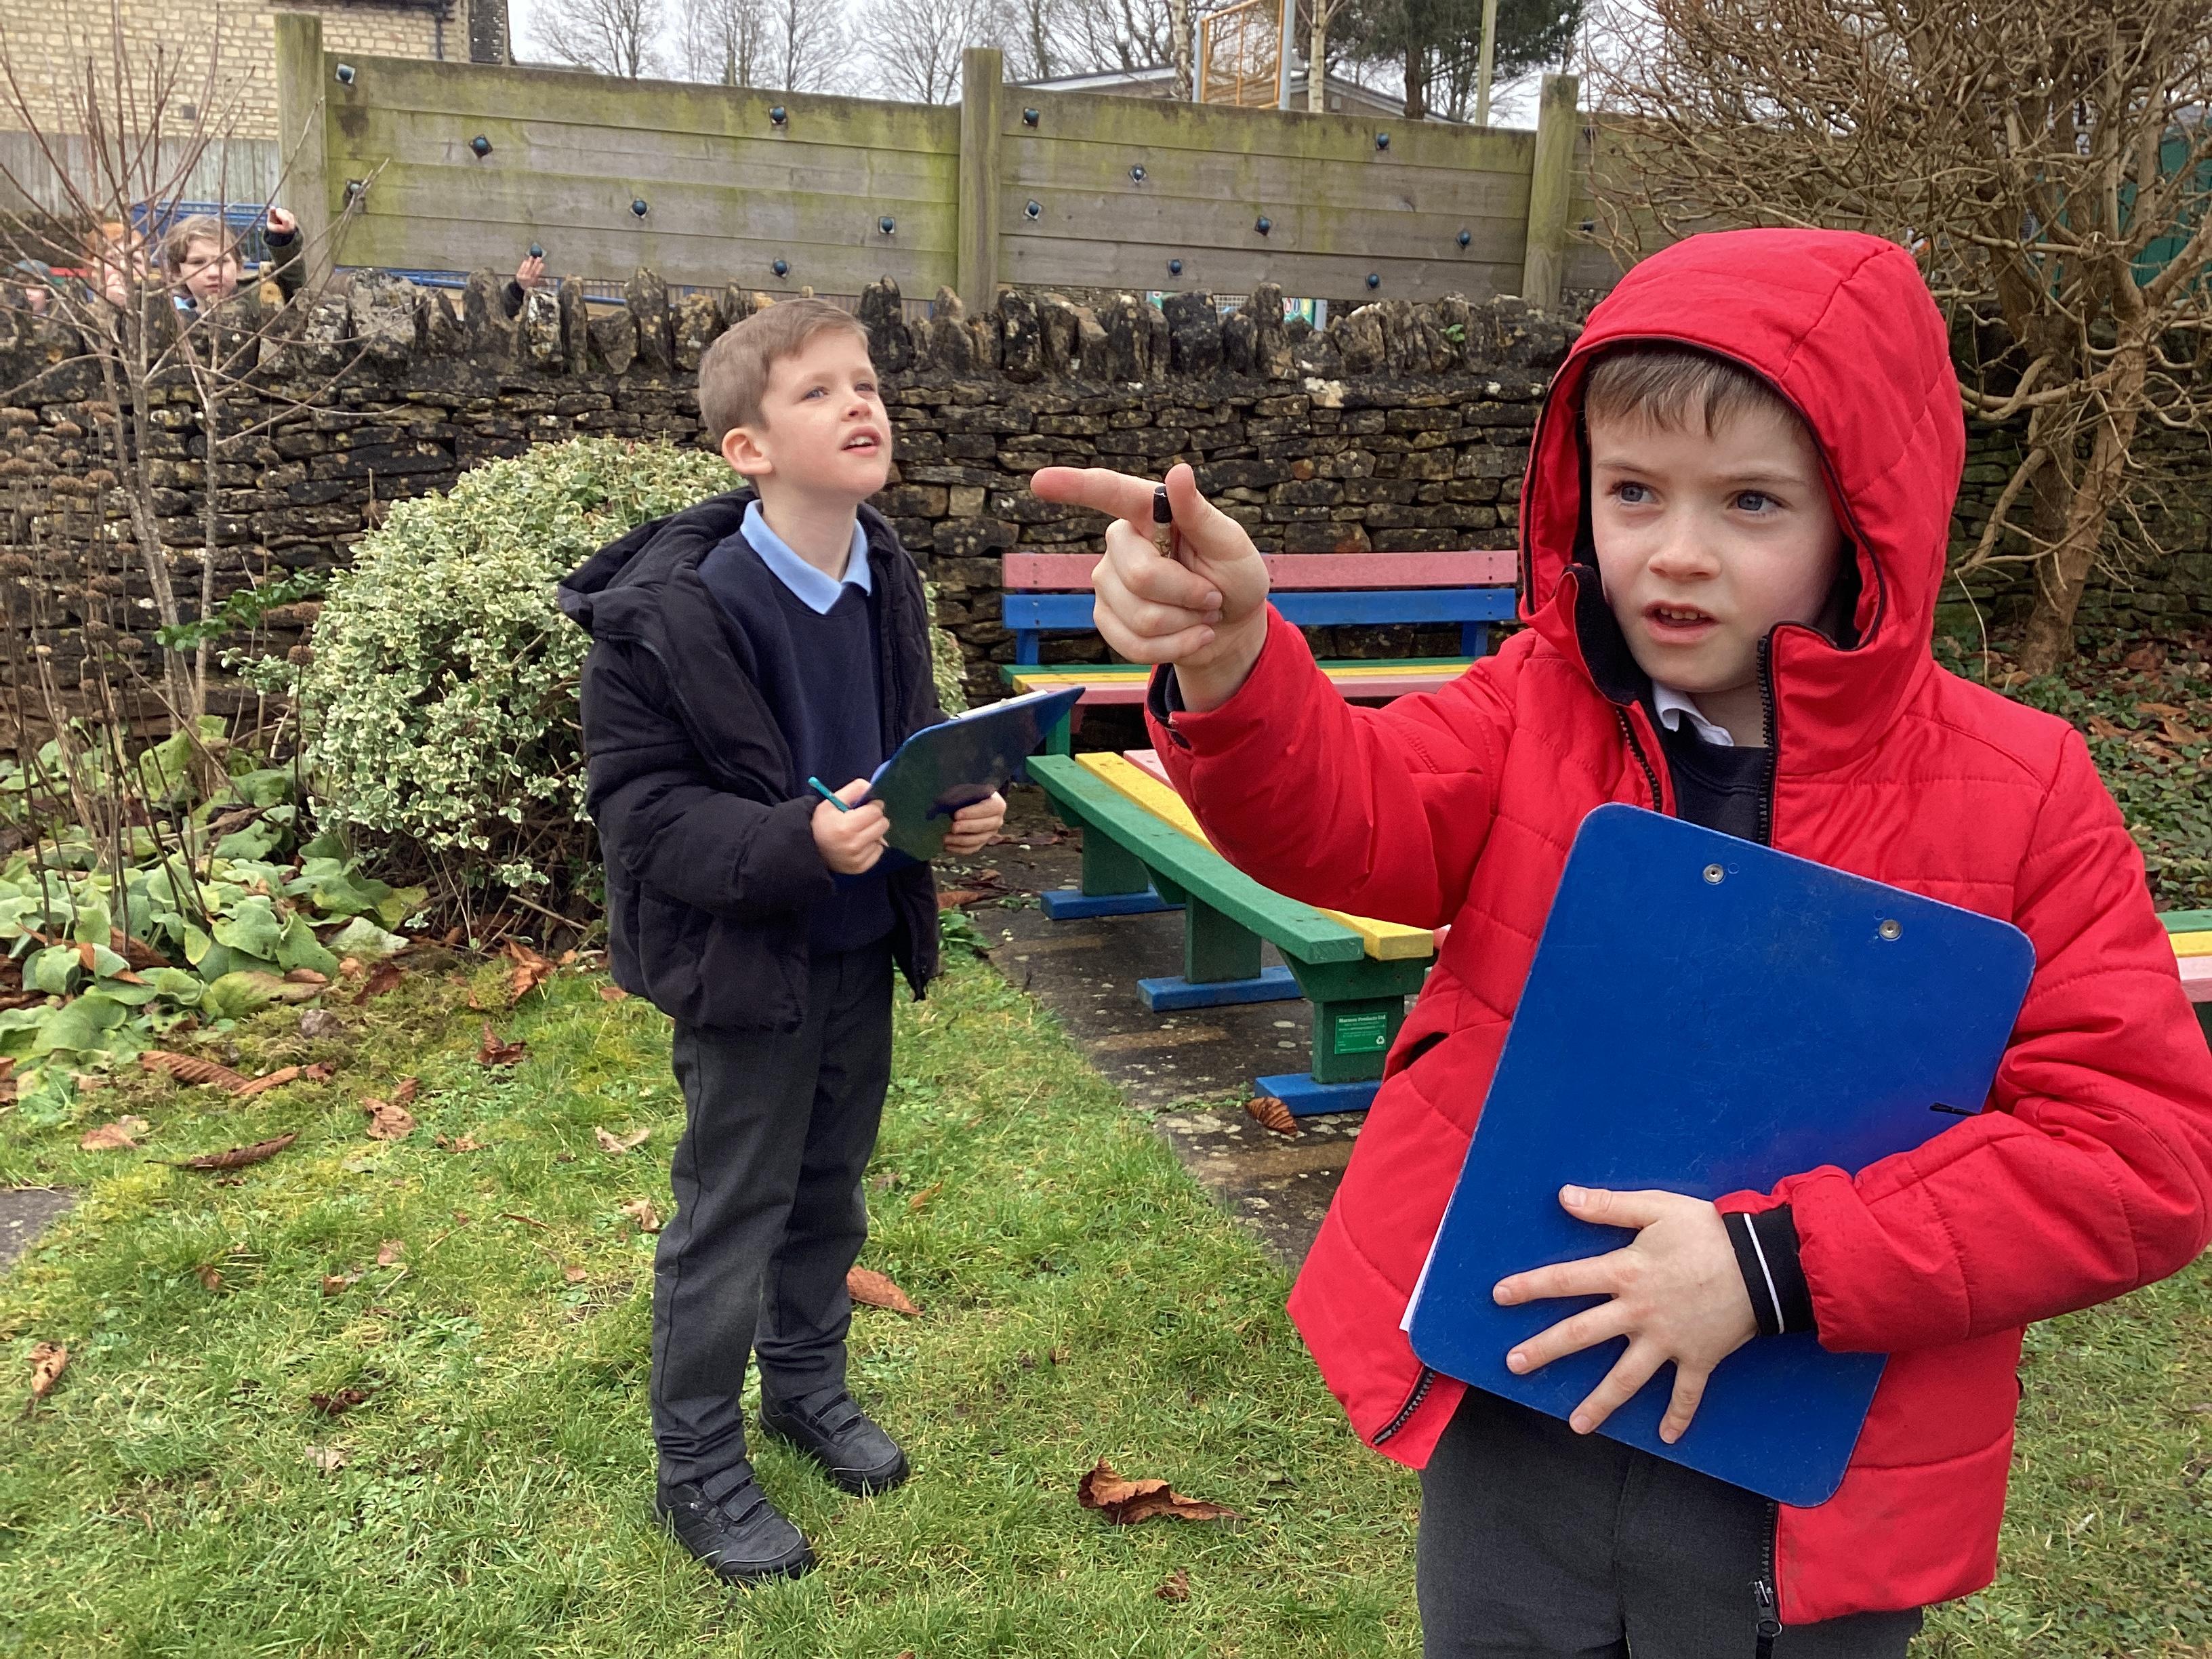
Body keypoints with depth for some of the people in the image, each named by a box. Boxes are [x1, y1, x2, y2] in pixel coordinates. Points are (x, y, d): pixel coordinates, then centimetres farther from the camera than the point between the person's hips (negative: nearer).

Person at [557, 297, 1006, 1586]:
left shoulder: (886, 577, -2)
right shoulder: (668, 610, -22)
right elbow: (638, 805, -19)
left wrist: (960, 797, -9)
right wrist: (797, 844, -32)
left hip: (863, 945, 6)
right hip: (746, 959, -6)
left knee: (832, 1190, 22)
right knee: (730, 1218, 9)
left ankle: (808, 1383, 46)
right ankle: (700, 1468, 29)